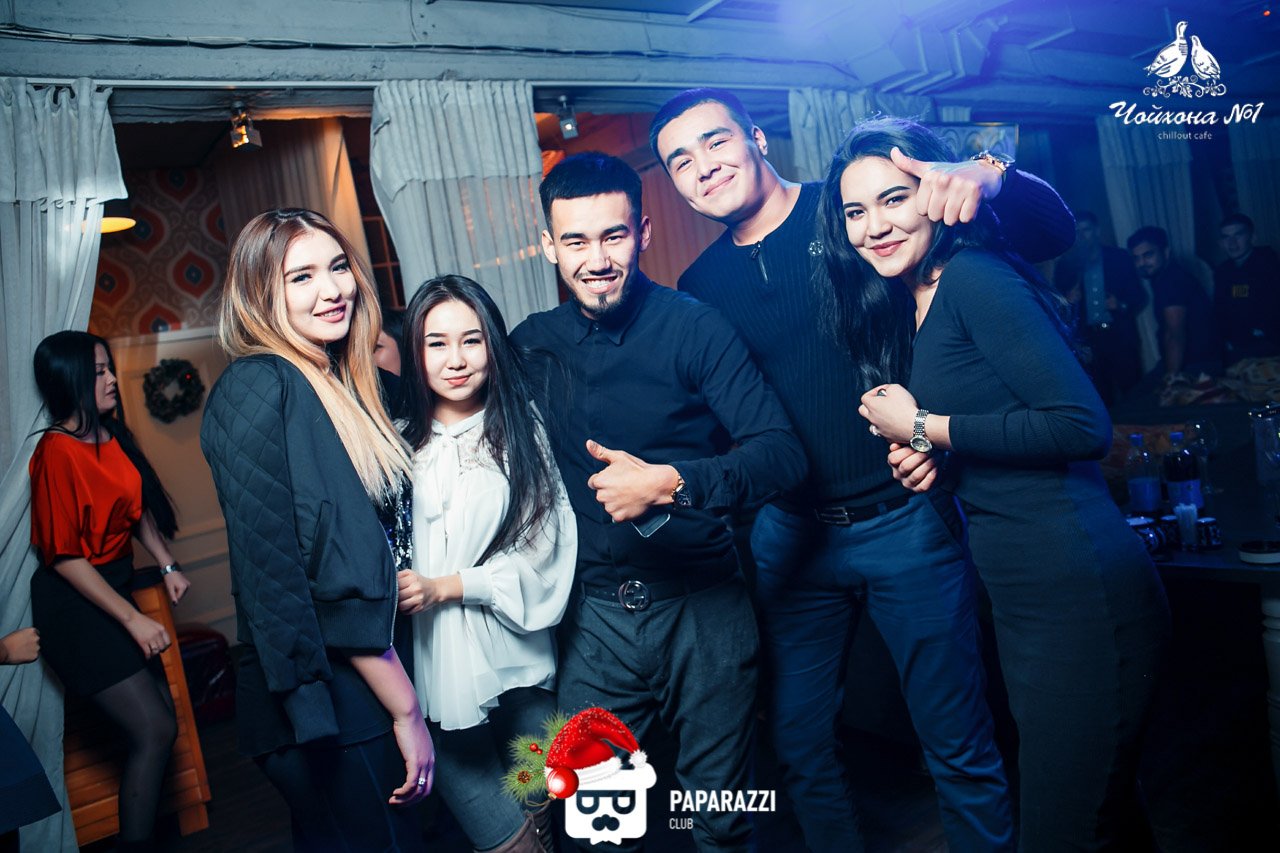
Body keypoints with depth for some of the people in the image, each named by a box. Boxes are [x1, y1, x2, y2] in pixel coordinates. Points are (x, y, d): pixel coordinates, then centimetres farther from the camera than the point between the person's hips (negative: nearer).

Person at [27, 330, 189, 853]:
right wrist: (132, 619, -20)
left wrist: (167, 565, 6)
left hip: (115, 586, 8)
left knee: (159, 719, 12)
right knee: (154, 732, -9)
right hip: (75, 603, -8)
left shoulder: (111, 436, 3)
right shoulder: (57, 452, -20)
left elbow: (137, 509, 16)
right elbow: (64, 557, -19)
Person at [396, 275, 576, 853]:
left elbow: (544, 550, -5)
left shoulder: (523, 430, -1)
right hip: (437, 669, 1)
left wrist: (446, 587, -11)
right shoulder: (401, 445, 3)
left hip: (517, 659, 0)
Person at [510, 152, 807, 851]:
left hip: (703, 608, -2)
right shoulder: (531, 344, 3)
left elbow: (781, 453, -17)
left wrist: (669, 482, -29)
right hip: (593, 616, 3)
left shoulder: (694, 328, -9)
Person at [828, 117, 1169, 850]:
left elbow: (1083, 425, -22)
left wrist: (922, 426, -15)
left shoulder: (973, 275, -14)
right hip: (1021, 595, 9)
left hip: (1079, 589, -9)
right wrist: (936, 456, 2)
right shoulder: (916, 303, 13)